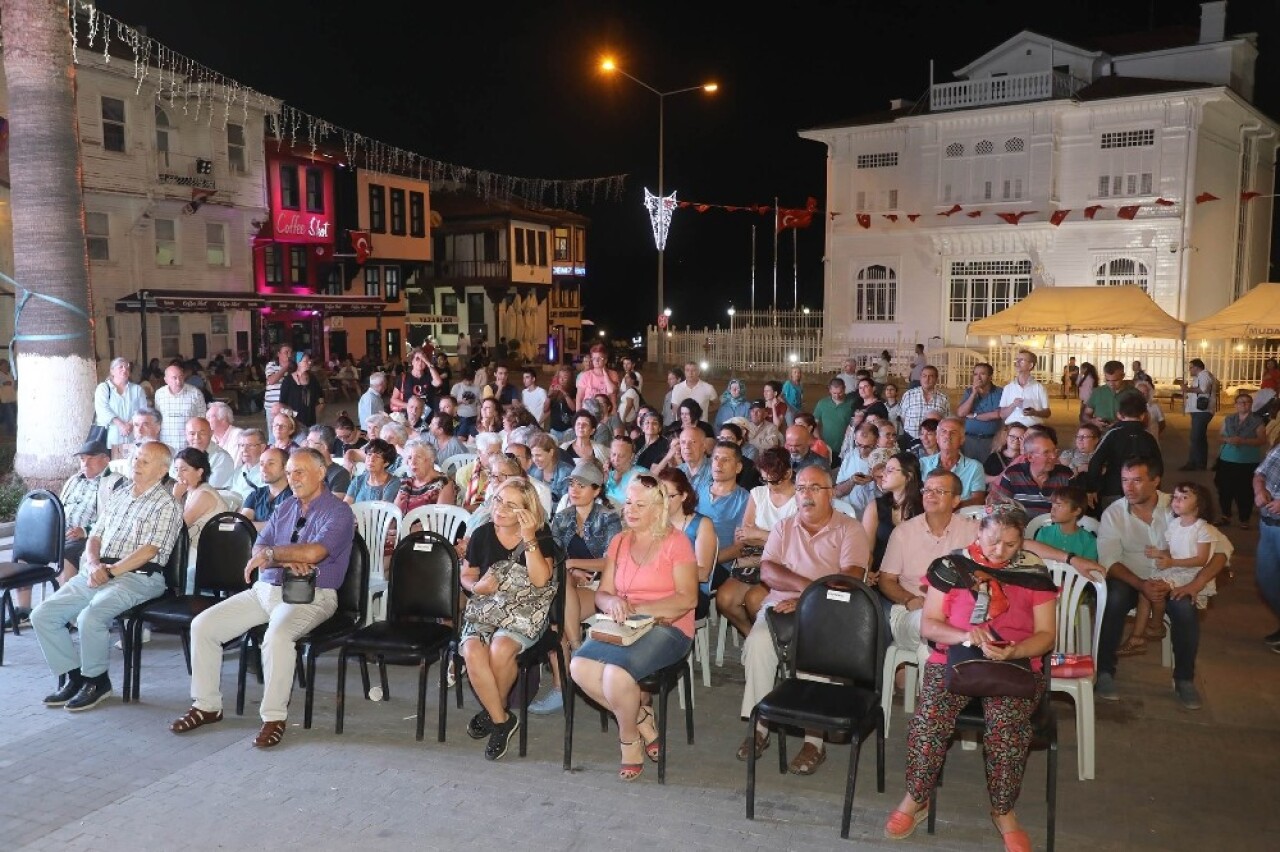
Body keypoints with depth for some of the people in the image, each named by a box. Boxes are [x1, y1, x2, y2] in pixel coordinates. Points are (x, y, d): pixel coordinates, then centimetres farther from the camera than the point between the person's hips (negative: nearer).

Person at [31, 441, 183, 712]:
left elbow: (149, 550, -14)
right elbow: (95, 536, 16)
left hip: (137, 577, -8)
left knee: (90, 617, -30)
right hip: (96, 573, 8)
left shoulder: (166, 504, -4)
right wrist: (93, 564, -4)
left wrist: (110, 571, -17)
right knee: (42, 615, -4)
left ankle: (97, 681, -7)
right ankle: (74, 677, 6)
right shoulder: (119, 496, 18)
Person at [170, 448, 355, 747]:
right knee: (203, 625, -5)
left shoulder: (338, 512, -5)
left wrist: (272, 553, -8)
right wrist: (287, 560, -13)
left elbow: (314, 552, -21)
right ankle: (207, 706, 8)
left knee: (277, 636, -36)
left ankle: (274, 717, -20)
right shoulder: (285, 509, 17)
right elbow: (258, 551, 7)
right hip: (265, 589, 7)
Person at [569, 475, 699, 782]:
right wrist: (613, 603, -14)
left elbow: (687, 598, -10)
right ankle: (640, 719, -2)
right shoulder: (619, 542, 14)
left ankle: (629, 737, 0)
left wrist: (637, 609, -18)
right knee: (580, 668, -21)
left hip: (667, 628, -5)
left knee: (617, 673, -30)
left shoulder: (676, 541, -2)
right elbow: (601, 594, 12)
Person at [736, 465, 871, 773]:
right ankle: (758, 727, -17)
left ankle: (814, 739, -25)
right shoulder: (783, 527, 18)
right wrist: (809, 585, -14)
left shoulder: (849, 529, 6)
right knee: (758, 641, -27)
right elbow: (767, 571, 3)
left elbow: (851, 581, -8)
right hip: (780, 605, 3)